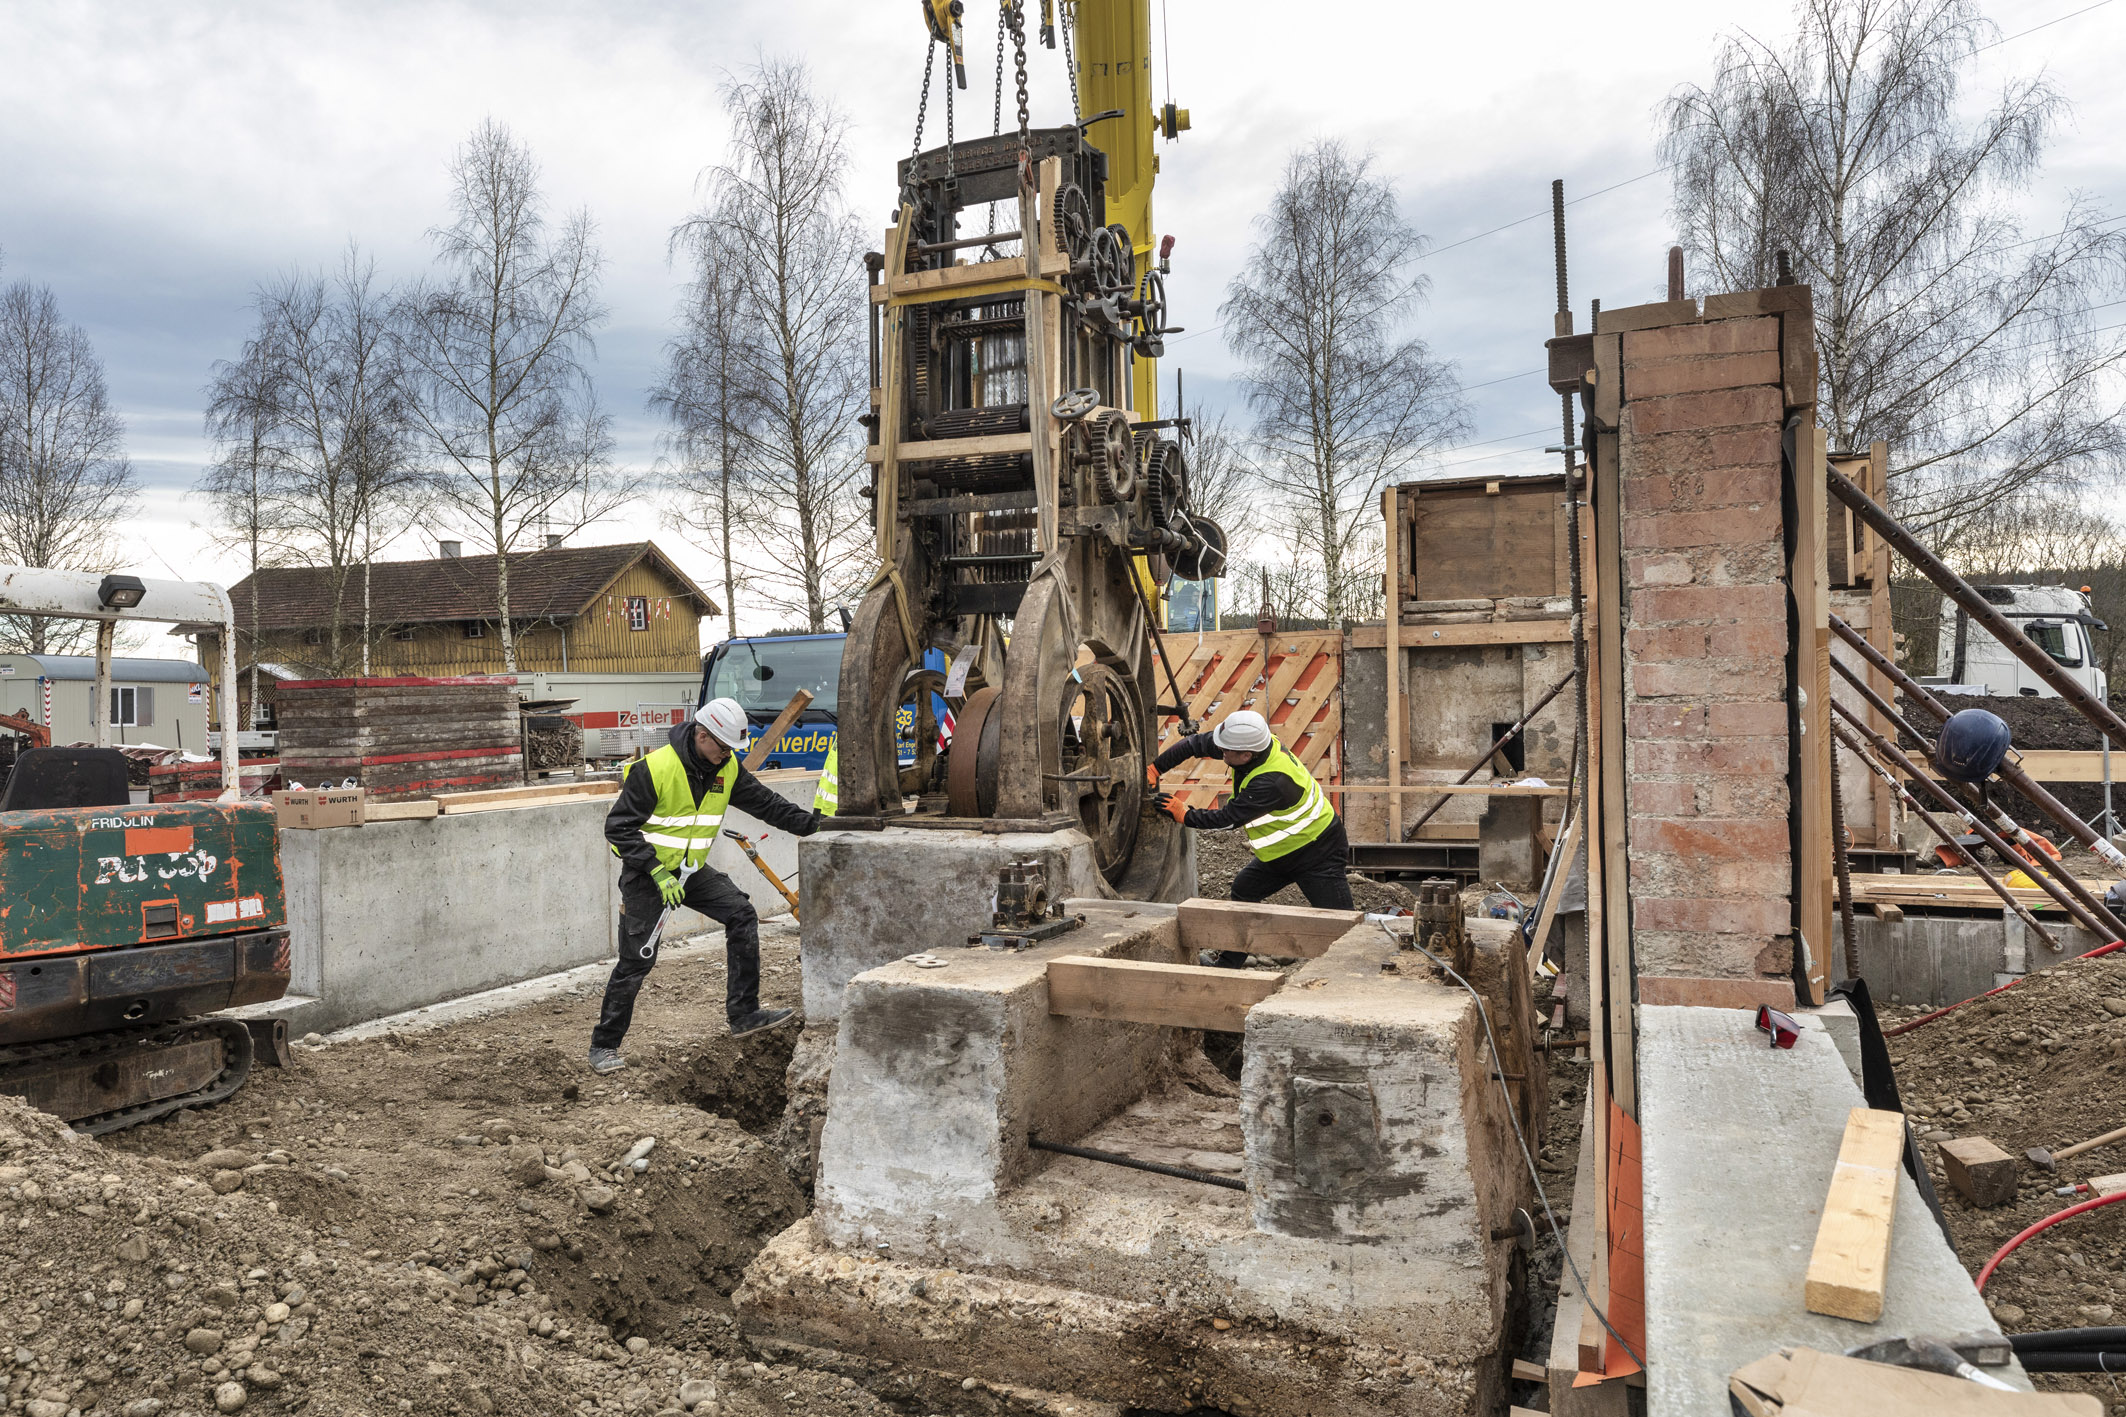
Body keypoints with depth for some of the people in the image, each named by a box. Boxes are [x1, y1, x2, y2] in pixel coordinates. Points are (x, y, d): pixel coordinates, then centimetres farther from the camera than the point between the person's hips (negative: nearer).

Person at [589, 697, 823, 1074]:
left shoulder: (728, 767, -4)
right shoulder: (655, 768, -24)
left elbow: (765, 803, 4)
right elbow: (619, 827, -21)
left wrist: (814, 825, -4)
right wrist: (657, 872, -27)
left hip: (693, 869, 6)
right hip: (647, 872, -6)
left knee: (742, 915, -5)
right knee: (638, 959, -4)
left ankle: (744, 1014, 3)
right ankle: (604, 1045, 12)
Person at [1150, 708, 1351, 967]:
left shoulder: (1272, 782, -37)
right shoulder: (1250, 741, -12)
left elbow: (1228, 819, -29)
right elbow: (1196, 743, 0)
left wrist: (1183, 814, -18)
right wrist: (1154, 769, -3)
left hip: (1317, 852, -10)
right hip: (1281, 850, 10)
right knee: (1243, 890, 17)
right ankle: (1227, 961, 30)